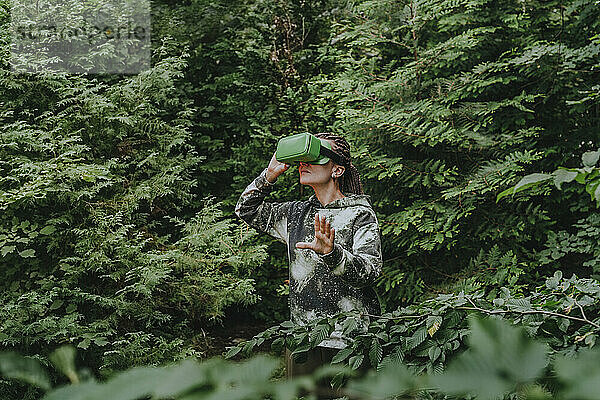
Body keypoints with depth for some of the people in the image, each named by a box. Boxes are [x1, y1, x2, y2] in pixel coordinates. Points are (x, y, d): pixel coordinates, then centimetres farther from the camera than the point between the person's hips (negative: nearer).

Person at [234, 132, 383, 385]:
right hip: (302, 336, 5)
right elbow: (246, 211, 20)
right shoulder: (297, 213, 10)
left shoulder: (360, 215, -7)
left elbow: (369, 272, -18)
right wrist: (270, 174, 6)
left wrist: (331, 254, -35)